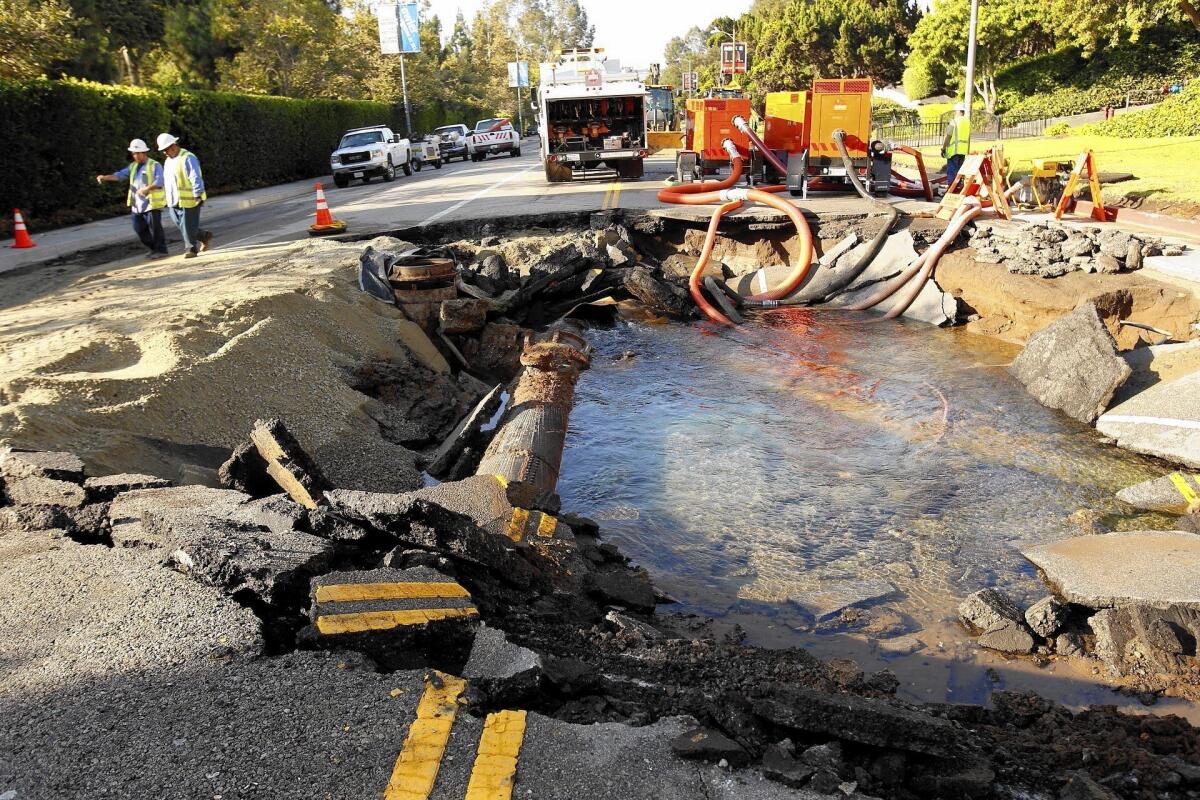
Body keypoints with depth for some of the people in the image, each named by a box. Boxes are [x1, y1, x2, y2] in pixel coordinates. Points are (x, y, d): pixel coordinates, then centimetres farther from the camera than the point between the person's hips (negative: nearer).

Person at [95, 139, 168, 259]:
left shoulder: (155, 165, -6)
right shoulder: (133, 166, 16)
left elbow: (159, 182, -19)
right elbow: (120, 175, 9)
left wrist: (147, 189, -31)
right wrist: (105, 177, -7)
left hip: (152, 203, -7)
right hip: (137, 204, 7)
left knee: (154, 227, -5)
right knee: (139, 228, 8)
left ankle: (161, 250, 5)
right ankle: (154, 248, 21)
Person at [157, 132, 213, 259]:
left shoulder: (188, 158, -13)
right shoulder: (168, 161, 15)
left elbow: (196, 178, -18)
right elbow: (165, 180, 23)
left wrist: (198, 195, -23)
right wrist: (168, 198, 22)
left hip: (189, 200, -9)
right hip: (174, 201, 9)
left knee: (188, 226, -3)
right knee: (180, 224, 11)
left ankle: (191, 249, 9)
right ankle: (204, 236, 27)